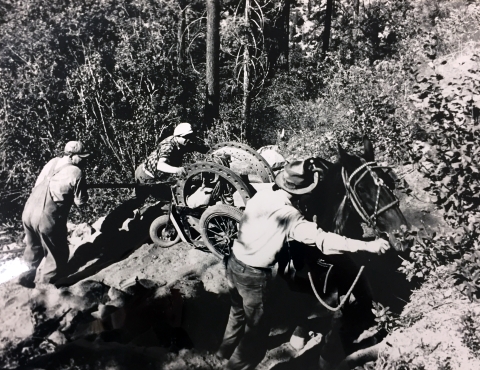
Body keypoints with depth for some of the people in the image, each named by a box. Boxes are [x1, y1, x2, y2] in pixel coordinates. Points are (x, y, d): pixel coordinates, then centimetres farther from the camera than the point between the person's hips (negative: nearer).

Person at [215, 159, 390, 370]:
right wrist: (368, 246, -36)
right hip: (255, 276, -8)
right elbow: (322, 240, -34)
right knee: (256, 329, 15)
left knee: (238, 312, 32)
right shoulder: (289, 216, -26)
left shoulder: (261, 195, -5)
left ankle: (225, 350, 54)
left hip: (234, 263, 8)